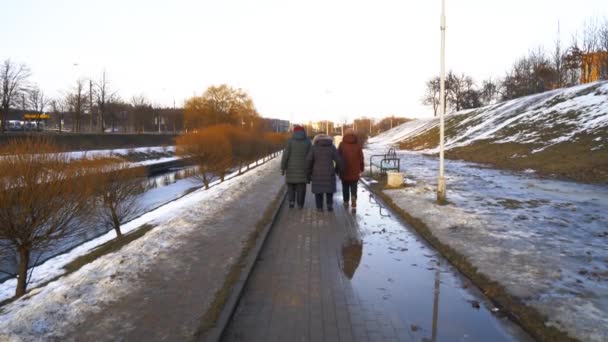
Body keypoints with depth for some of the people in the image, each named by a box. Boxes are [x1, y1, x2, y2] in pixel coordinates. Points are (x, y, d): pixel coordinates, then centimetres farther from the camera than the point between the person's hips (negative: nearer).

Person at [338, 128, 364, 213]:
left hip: (344, 171, 0)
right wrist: (361, 168, 14)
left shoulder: (342, 145, -4)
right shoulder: (358, 145, 0)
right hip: (355, 171, 0)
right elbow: (361, 158, 2)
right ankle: (353, 205, -18)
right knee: (354, 187, 4)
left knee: (345, 187, 17)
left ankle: (346, 202, 28)